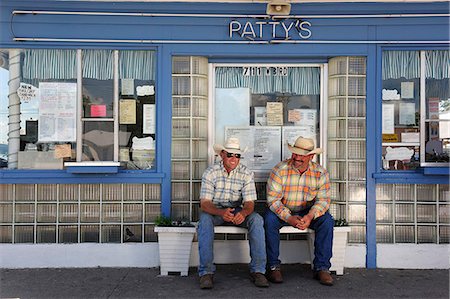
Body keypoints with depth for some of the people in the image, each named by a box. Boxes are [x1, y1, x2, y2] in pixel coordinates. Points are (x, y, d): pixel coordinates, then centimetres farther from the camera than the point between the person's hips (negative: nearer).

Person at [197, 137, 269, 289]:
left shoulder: (246, 174, -5)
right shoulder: (210, 172, -10)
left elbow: (249, 202, -12)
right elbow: (204, 203, -19)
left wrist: (243, 213, -38)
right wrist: (221, 212, -40)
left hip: (237, 211, 2)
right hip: (214, 210, -1)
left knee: (257, 219, -27)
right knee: (204, 219, -35)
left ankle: (257, 271, -24)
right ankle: (206, 272, -31)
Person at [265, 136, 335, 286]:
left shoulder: (321, 173, -6)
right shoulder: (280, 170, -13)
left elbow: (323, 199, -10)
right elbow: (273, 199, -18)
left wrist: (310, 216, -31)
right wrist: (289, 218, -32)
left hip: (308, 213, 2)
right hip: (283, 212, -1)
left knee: (327, 220, -24)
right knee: (269, 219, -31)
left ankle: (322, 267, -15)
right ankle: (273, 266, -17)